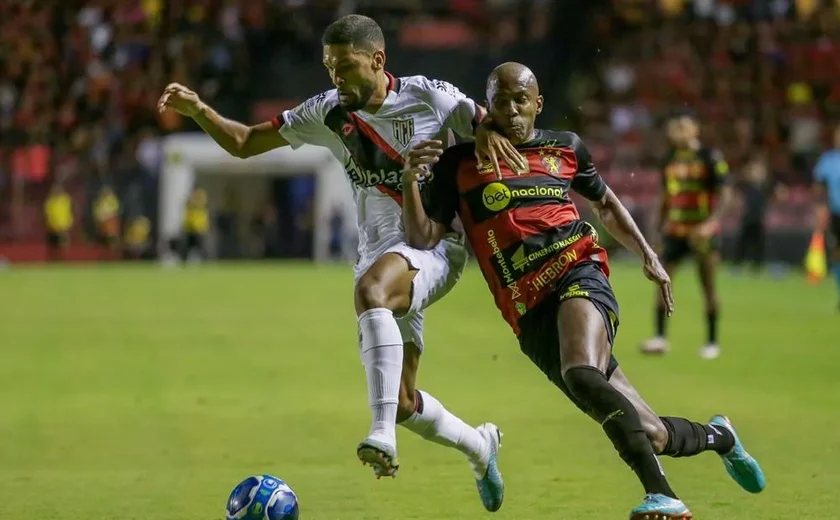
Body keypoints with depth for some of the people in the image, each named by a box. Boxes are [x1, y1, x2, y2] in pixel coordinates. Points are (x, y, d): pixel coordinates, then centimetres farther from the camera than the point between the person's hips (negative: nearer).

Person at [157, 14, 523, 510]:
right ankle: (479, 445, 34)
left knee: (371, 288, -39)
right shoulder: (329, 112, 5)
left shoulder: (428, 97, -7)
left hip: (435, 246, -6)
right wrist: (197, 109, -7)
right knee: (401, 402, 3)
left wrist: (488, 132, -18)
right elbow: (244, 142, 9)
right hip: (381, 257, 6)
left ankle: (383, 434, -47)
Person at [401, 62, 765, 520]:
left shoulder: (564, 148, 14)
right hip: (531, 319, 1)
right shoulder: (460, 163, 9)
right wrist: (411, 180, -13)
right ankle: (718, 436, 30)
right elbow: (423, 238, 2)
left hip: (579, 275, -1)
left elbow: (604, 203, 31)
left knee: (581, 375, -37)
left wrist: (647, 255, 22)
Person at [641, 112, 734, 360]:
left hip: (703, 232, -5)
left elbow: (725, 195, -11)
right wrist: (660, 226, 17)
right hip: (675, 230, 5)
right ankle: (660, 337, 4)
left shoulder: (710, 158, -7)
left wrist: (710, 223, -24)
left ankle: (712, 342, 8)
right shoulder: (670, 160, 9)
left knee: (708, 286, -1)